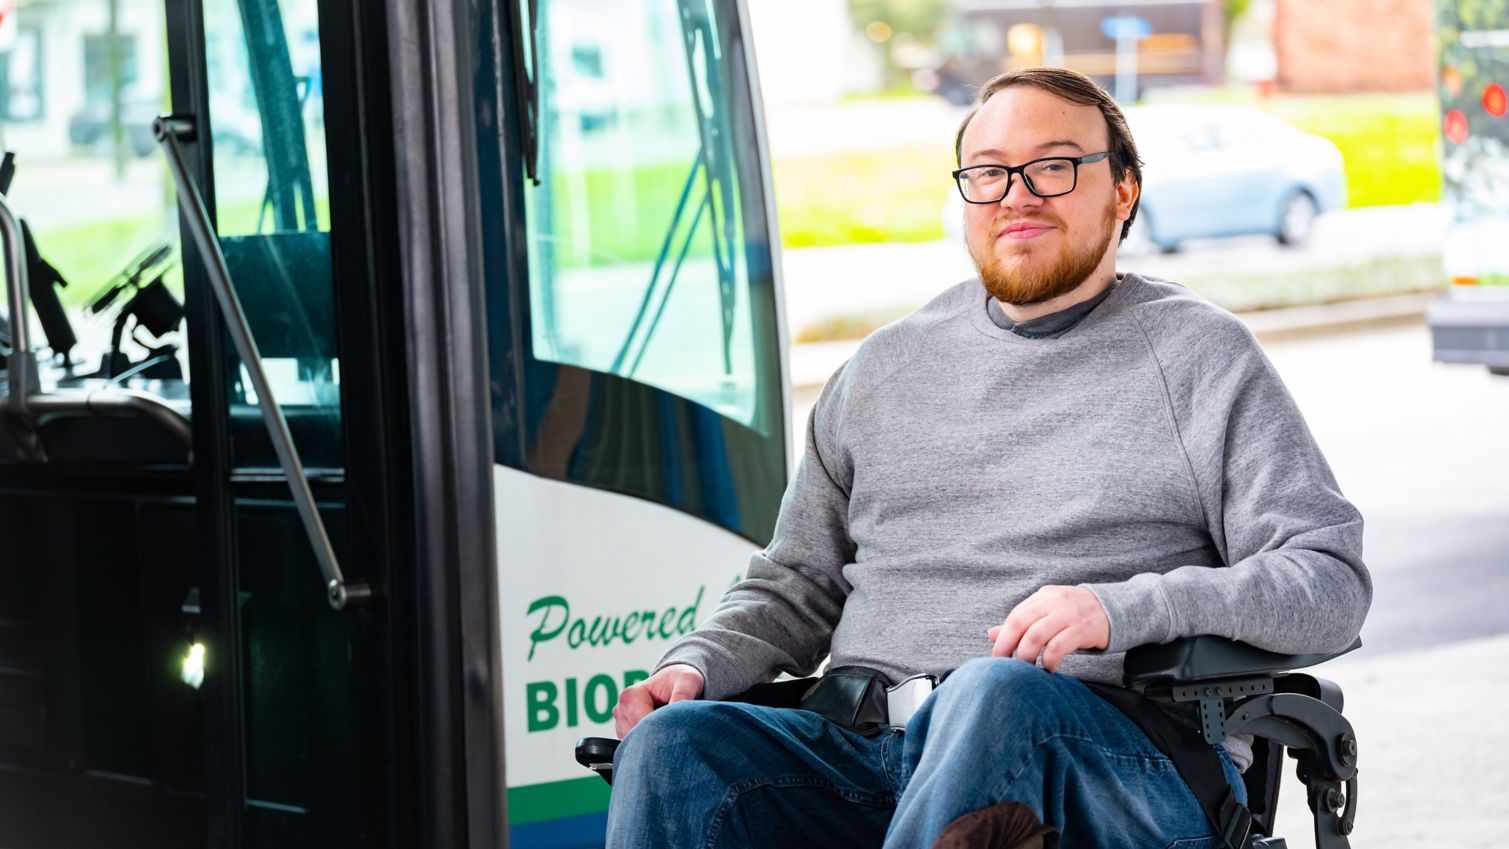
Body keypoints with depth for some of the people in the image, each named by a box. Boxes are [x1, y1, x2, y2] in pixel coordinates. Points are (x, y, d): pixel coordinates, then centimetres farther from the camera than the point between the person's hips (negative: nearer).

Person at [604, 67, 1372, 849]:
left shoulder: (1199, 356, 10)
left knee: (997, 693, -40)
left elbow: (1333, 586, 1)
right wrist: (696, 665, 6)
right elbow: (798, 586, 28)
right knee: (672, 746, -26)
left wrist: (1123, 609, -14)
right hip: (870, 747, 4)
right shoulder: (886, 367, 23)